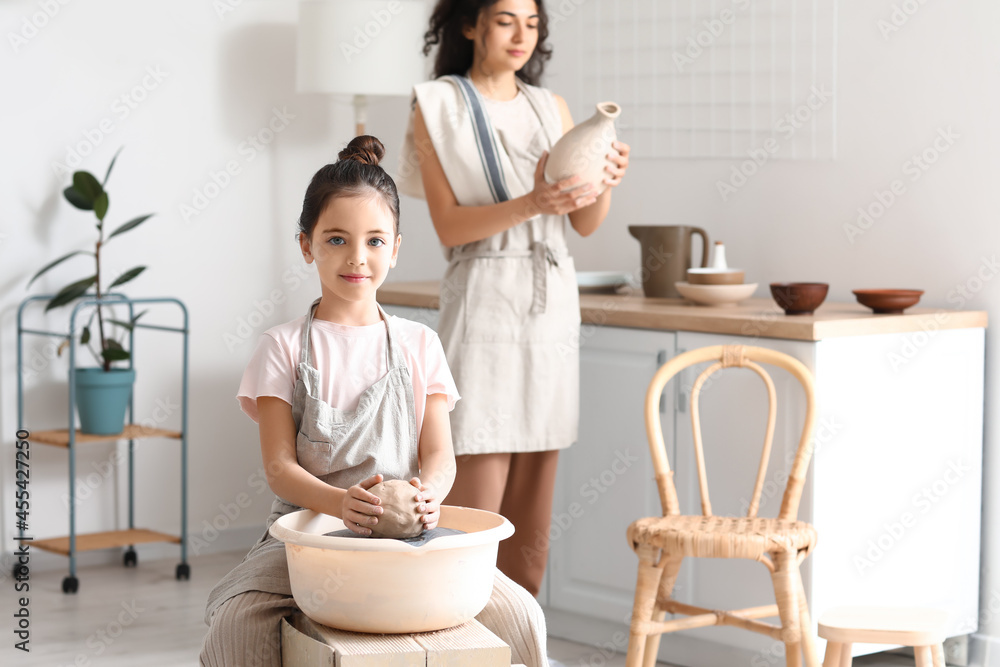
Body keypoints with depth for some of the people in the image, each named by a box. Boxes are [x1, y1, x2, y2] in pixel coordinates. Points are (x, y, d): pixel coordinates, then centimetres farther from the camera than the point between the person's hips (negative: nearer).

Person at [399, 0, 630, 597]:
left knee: (534, 502, 5)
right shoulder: (437, 107, 2)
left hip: (553, 300, 5)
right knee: (475, 505, -10)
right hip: (485, 296, -5)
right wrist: (529, 205, -22)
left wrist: (605, 182, -12)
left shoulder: (551, 107, 14)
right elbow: (449, 226, -7)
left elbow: (585, 225, 10)